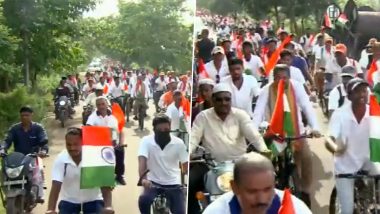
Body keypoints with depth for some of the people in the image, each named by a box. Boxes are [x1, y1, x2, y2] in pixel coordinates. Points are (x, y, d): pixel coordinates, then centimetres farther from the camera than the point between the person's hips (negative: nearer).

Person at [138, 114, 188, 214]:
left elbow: (185, 165, -4)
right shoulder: (146, 141, -11)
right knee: (143, 200, -29)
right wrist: (143, 178, -39)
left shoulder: (178, 143, -8)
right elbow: (142, 161, -21)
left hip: (173, 184, 1)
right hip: (153, 182, -1)